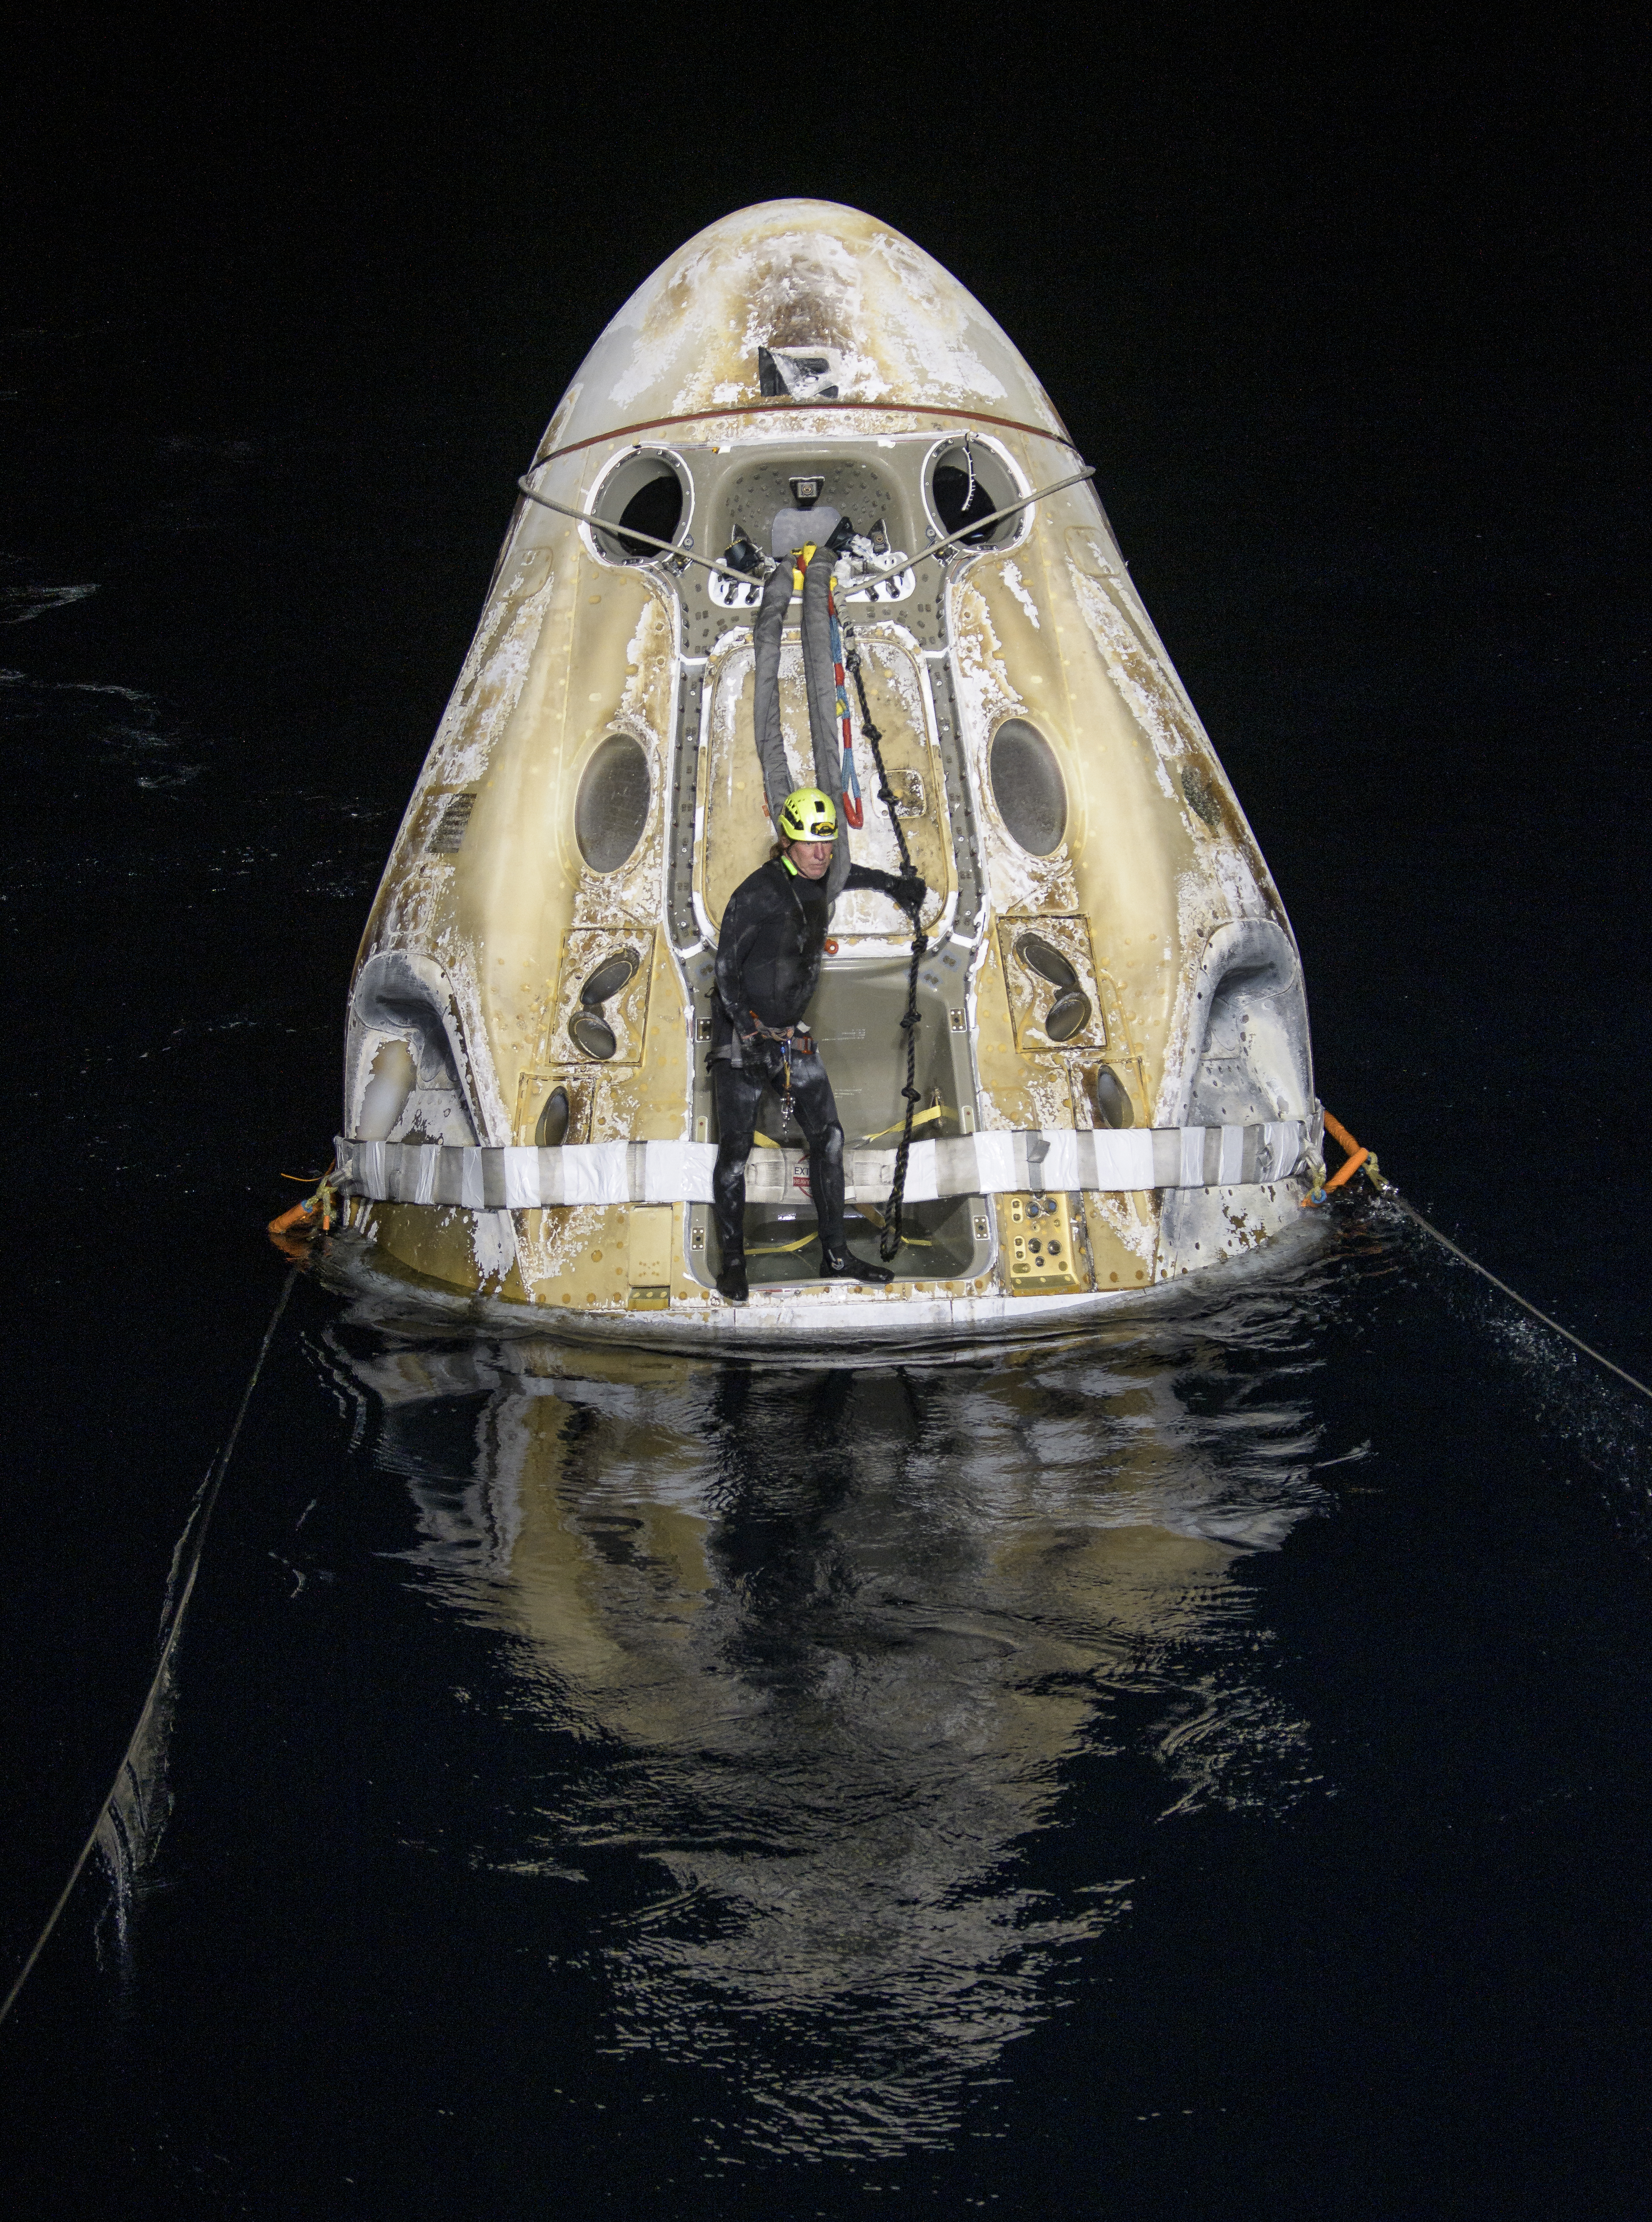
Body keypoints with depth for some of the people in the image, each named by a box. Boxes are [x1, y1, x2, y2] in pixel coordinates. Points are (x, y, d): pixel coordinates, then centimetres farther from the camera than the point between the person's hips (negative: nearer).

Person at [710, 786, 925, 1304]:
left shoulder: (819, 879, 4)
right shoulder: (759, 892, -19)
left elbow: (851, 874, 30)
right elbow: (727, 966, -16)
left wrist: (898, 885, 44)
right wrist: (750, 1032, -21)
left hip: (791, 1032, 7)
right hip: (742, 1032, -7)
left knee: (828, 1136, 1)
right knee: (736, 1150, -2)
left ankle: (835, 1256, 8)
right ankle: (732, 1263, 10)